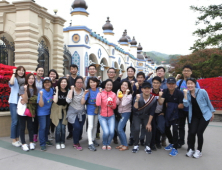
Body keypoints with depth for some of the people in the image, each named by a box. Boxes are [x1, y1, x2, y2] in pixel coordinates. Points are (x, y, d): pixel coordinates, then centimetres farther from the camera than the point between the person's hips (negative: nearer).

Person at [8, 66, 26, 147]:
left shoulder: (25, 80, 8)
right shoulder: (14, 79, -2)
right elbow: (11, 83, -26)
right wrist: (14, 73, -16)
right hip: (14, 102, -4)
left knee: (20, 122, 9)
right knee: (15, 121, -4)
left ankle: (17, 139, 20)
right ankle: (14, 140, 7)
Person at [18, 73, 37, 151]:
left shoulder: (35, 89, 4)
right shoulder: (22, 88, -9)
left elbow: (35, 99, 6)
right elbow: (25, 100, -15)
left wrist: (27, 101, -8)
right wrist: (25, 90, -25)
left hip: (30, 110, 3)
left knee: (30, 126, 7)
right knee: (22, 127, 3)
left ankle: (31, 143, 18)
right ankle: (23, 144, 11)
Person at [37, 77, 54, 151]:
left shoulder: (52, 90, -5)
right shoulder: (41, 92, -21)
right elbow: (41, 105, -28)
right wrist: (41, 95, -36)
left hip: (48, 111, 6)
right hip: (42, 112, -6)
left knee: (47, 126, 17)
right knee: (42, 127, -10)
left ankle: (46, 139, 36)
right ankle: (42, 144, -1)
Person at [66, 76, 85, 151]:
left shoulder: (84, 91, 0)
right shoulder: (71, 91, -7)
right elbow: (68, 100, -25)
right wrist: (72, 90, -21)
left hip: (82, 113, 3)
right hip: (73, 113, -3)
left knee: (80, 128, 1)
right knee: (77, 127, -18)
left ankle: (76, 142, 27)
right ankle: (76, 143, 4)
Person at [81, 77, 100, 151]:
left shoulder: (99, 90, -9)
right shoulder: (88, 91, -16)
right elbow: (82, 102, -22)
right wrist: (84, 94, -33)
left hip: (97, 110, 4)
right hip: (90, 111, -4)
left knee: (95, 126, 17)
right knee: (90, 126, -7)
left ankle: (93, 139, 34)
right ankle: (90, 143, -4)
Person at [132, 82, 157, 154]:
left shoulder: (153, 99, -17)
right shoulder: (138, 97, -22)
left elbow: (151, 113, -11)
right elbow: (135, 109, -31)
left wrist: (149, 123, -12)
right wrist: (137, 99, -43)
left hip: (146, 116, 1)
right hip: (137, 115, -1)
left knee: (149, 129, -19)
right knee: (137, 128, -22)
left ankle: (147, 146, 2)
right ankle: (136, 145, 0)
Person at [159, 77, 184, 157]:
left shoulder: (179, 93, -17)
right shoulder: (165, 91, -7)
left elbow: (181, 106, -16)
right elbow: (161, 103, -16)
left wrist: (170, 105, -14)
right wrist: (160, 96, -35)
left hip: (176, 114, -5)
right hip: (167, 114, 5)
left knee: (175, 130, -15)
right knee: (166, 129, 15)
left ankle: (175, 148, -2)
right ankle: (172, 143, 38)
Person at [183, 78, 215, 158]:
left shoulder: (202, 91, -13)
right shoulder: (187, 93, -3)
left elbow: (208, 102, 0)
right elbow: (186, 105, -15)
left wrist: (212, 112, 7)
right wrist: (185, 94, -20)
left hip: (205, 115, -2)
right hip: (194, 116, 3)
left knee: (199, 132, -10)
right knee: (192, 132, -10)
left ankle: (199, 151, 10)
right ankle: (191, 149, 12)